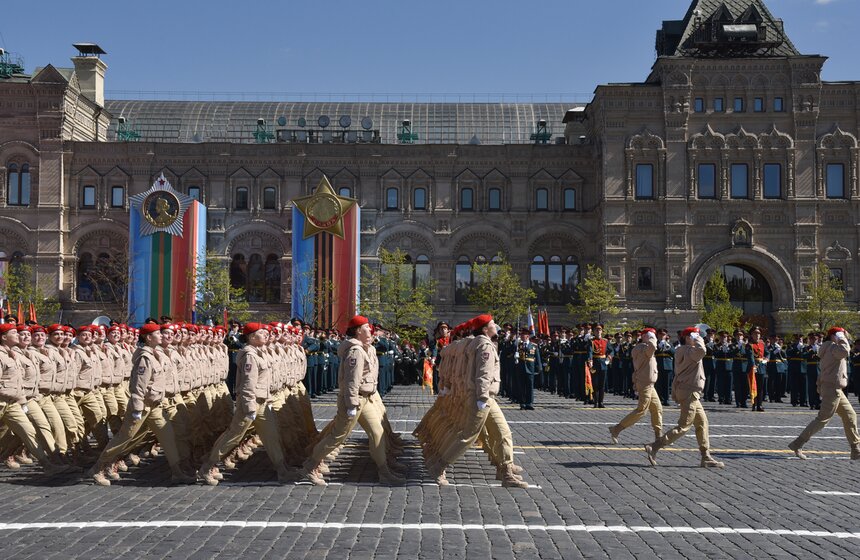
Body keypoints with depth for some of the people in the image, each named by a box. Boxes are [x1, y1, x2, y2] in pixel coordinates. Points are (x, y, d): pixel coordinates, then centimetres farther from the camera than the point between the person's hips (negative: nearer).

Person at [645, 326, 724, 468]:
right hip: (689, 392, -11)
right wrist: (698, 341, -16)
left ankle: (706, 457, 16)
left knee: (702, 423, 13)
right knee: (684, 426, -8)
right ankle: (654, 447, -9)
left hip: (690, 393, 11)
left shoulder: (682, 351, 16)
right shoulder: (688, 350, -15)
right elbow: (701, 351, -37)